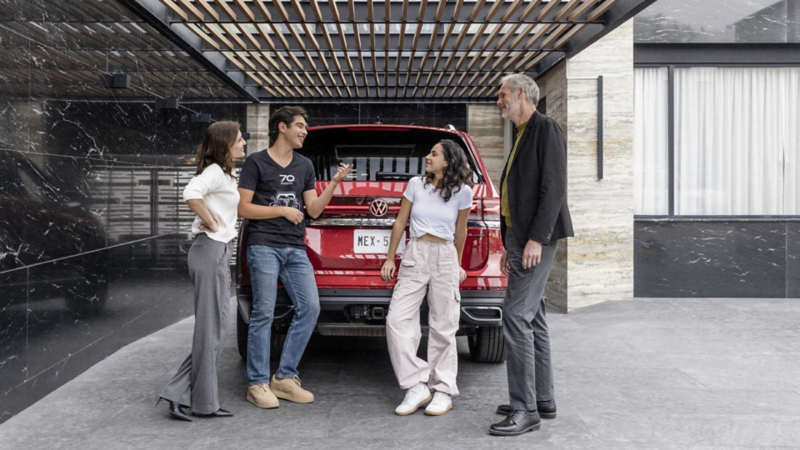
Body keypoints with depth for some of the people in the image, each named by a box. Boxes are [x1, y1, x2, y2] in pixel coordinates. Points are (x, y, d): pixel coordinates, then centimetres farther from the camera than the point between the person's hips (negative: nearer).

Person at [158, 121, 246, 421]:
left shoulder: (223, 173, 18)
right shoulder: (215, 171, -11)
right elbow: (191, 193, -31)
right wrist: (211, 223, -19)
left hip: (218, 252, 10)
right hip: (212, 251, -10)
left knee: (214, 326, 12)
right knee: (210, 328, -2)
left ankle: (179, 394, 14)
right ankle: (204, 402, 8)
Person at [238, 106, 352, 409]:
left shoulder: (305, 166, 18)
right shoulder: (256, 163, 2)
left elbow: (314, 210, 12)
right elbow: (243, 208, -3)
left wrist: (335, 182, 0)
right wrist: (282, 210, -8)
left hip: (295, 249, 6)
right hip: (264, 247, -5)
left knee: (310, 308, -3)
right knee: (263, 313, -6)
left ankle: (284, 377, 7)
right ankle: (258, 384, 4)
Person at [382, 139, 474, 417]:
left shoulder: (462, 192, 2)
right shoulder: (415, 185, 4)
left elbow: (460, 231, 12)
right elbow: (400, 222, 9)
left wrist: (457, 265, 19)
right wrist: (390, 258, 9)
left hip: (445, 258, -2)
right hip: (415, 256, 2)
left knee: (442, 328, 2)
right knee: (398, 320, -8)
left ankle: (443, 390, 12)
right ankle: (417, 387, -2)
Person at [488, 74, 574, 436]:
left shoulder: (546, 129, -8)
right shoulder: (522, 136, 20)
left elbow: (553, 188, -18)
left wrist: (536, 239, -23)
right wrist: (509, 245, 18)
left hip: (535, 238, -10)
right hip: (518, 236, 10)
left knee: (516, 316, -14)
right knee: (532, 318, 11)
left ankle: (525, 409, -10)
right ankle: (543, 401, 18)